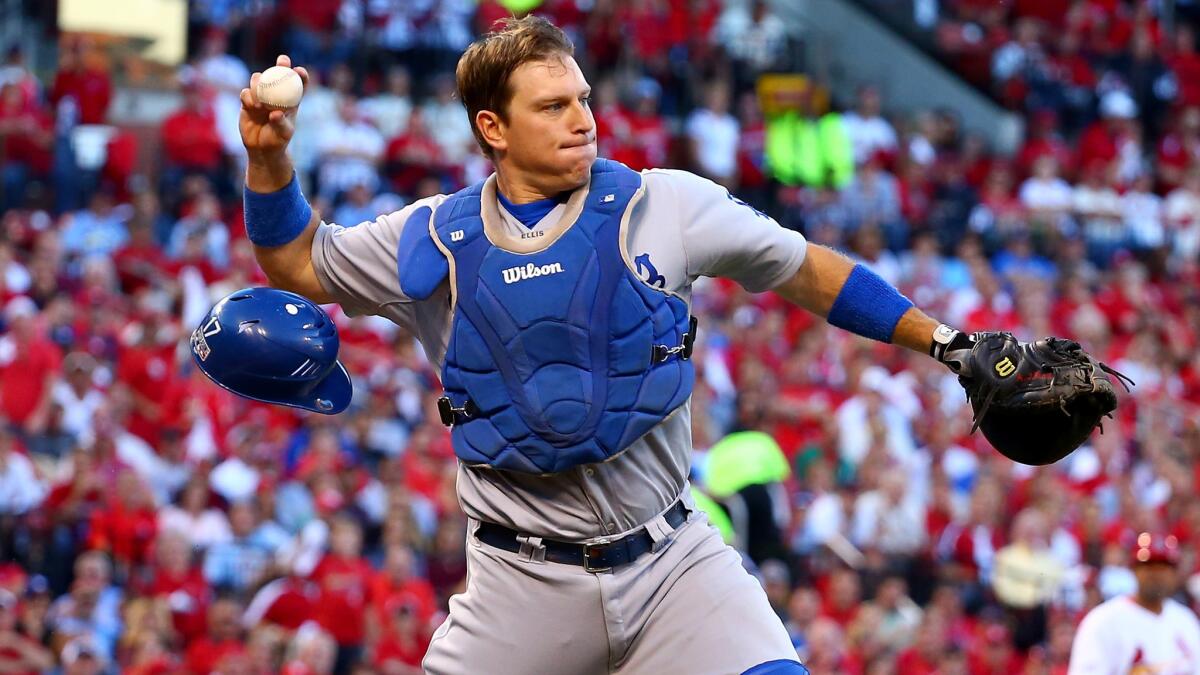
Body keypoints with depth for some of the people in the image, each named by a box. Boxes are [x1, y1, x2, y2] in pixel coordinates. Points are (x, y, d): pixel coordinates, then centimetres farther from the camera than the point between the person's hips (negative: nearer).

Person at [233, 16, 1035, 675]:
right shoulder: (434, 241, 1)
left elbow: (807, 272, 8)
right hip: (524, 582, 0)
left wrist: (943, 342, 6)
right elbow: (299, 265, 16)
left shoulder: (663, 207, -1)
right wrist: (270, 156, 0)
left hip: (672, 558, 0)